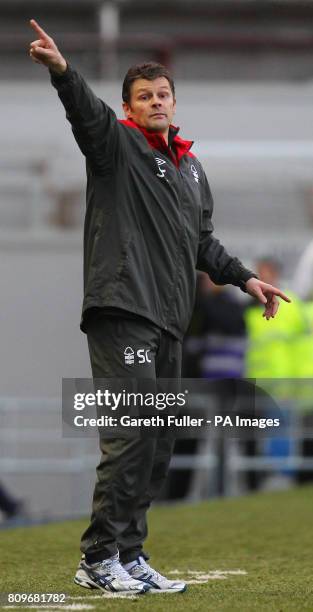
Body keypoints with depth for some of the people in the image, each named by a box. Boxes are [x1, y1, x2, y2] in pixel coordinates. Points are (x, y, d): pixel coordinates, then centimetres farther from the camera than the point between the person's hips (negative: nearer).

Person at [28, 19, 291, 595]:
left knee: (159, 446, 7)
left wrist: (243, 277, 26)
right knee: (133, 432, -15)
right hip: (122, 312, -8)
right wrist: (61, 70, -41)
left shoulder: (190, 168, 22)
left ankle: (129, 557, 13)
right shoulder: (117, 144, 0)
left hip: (169, 321, 8)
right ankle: (101, 558, -11)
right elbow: (87, 111, -22)